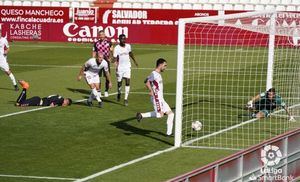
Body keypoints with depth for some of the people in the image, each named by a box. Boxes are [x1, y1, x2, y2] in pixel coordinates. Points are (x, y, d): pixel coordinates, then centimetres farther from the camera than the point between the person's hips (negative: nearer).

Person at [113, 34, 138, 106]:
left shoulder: (128, 46, 3)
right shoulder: (117, 48, -10)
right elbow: (115, 58, -14)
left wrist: (134, 61, 33)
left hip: (127, 67, 2)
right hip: (120, 67, -2)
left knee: (127, 82, -10)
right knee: (119, 82, 7)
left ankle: (126, 99, -10)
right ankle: (119, 93, 40)